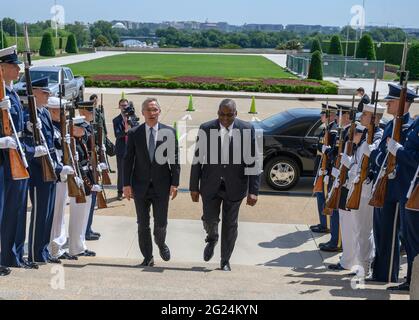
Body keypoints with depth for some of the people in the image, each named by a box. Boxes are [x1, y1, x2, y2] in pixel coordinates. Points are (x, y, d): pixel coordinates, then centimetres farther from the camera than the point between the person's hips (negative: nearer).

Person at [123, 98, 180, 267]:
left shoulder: (169, 132, 0)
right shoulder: (134, 133, 1)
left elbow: (175, 158, 0)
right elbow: (128, 160, 2)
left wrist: (175, 182, -5)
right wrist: (127, 183, -3)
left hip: (162, 186, -1)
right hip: (140, 186, 1)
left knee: (161, 223, 4)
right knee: (143, 225, 8)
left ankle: (161, 244, 37)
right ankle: (148, 258, 23)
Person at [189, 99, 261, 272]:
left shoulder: (247, 129, -7)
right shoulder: (206, 129, -5)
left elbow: (254, 161, -6)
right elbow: (197, 159, 0)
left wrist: (253, 191, -10)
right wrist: (194, 187, 1)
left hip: (234, 186, 0)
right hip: (210, 184, 0)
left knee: (230, 224, 9)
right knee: (210, 219, 1)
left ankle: (225, 261, 27)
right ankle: (212, 239, 38)